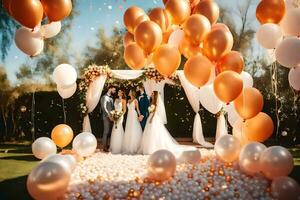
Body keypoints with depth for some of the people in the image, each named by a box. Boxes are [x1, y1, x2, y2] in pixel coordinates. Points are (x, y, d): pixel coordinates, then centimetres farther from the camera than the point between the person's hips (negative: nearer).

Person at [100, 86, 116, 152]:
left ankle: (107, 145, 15)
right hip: (106, 117, -7)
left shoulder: (111, 98, 15)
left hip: (112, 117, 7)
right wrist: (109, 116, -17)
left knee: (110, 132, 8)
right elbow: (104, 108, -14)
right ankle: (104, 147, 0)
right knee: (106, 132, -6)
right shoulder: (104, 97, -7)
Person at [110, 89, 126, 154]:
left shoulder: (123, 100, -3)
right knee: (115, 130, 7)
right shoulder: (116, 99, 14)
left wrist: (121, 115, -15)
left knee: (118, 130, -5)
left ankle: (118, 148, 4)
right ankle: (114, 147, 15)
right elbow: (115, 108, 14)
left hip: (120, 116, -6)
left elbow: (124, 110, -5)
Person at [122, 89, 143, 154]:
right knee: (128, 131, 6)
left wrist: (139, 115, -19)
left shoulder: (135, 100, -3)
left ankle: (134, 147, 1)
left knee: (134, 130, -5)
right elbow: (128, 108, 12)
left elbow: (137, 109, -7)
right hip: (129, 116, 7)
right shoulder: (129, 100, 15)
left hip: (134, 115, -7)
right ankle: (128, 147, 13)